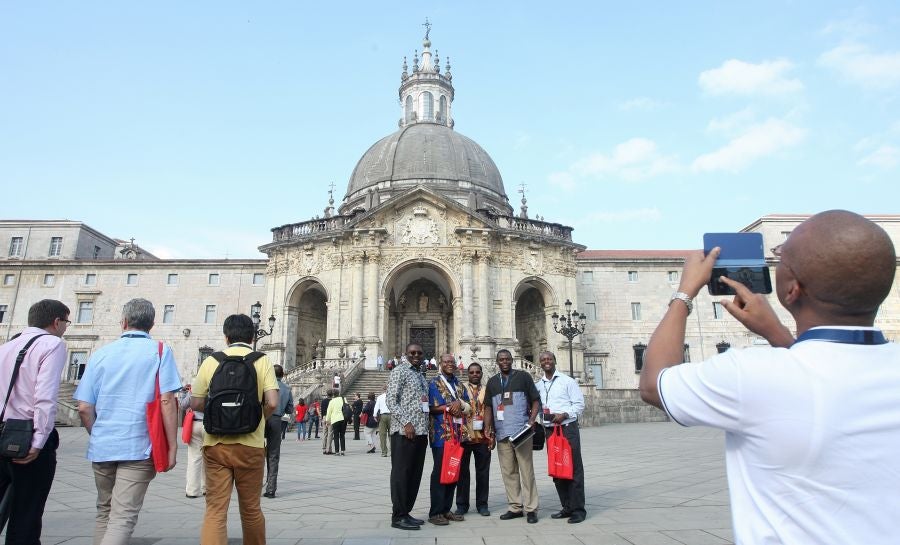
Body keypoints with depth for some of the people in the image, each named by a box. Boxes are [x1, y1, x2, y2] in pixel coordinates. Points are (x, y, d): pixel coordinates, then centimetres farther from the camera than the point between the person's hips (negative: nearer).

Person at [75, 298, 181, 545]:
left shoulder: (101, 354, 7)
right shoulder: (160, 351, -4)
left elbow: (84, 407, 5)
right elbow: (167, 400, -12)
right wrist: (172, 446, -6)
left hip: (101, 447, 4)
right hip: (138, 447, -4)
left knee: (104, 511, 21)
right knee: (123, 517, -2)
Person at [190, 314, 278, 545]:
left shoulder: (211, 361, 2)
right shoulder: (262, 361, -3)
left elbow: (196, 403, 2)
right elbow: (272, 403, -12)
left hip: (215, 444, 1)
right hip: (250, 445, -1)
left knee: (215, 510, 4)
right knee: (251, 509, 15)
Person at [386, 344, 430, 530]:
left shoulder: (421, 374, 19)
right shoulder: (399, 371, -5)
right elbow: (391, 401, -12)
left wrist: (427, 427, 15)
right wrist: (406, 423, -19)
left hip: (421, 431, 8)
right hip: (404, 431, -8)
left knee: (415, 474, 11)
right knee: (401, 473, -2)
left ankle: (406, 512, 21)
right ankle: (398, 516, 5)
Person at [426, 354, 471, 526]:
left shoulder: (459, 385, 17)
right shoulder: (434, 383, -1)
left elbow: (469, 407, 12)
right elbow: (430, 408, -9)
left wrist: (459, 403, -9)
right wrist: (449, 407, -14)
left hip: (458, 433, 6)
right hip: (441, 434, -6)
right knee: (440, 471, -2)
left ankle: (446, 509, 21)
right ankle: (435, 512, 6)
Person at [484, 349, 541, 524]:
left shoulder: (523, 377, 4)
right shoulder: (492, 382, 14)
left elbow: (536, 401, 3)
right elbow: (488, 407, 15)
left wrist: (532, 420, -11)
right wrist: (488, 428, 4)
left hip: (522, 432, -4)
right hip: (502, 434, 4)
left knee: (526, 470, -2)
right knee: (508, 472, 7)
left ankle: (531, 509, 5)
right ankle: (515, 507, 17)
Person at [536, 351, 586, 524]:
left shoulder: (567, 381, -1)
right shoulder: (538, 385, 11)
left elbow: (579, 404, -4)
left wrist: (564, 415, -16)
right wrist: (542, 418, -2)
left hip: (567, 427, -5)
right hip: (550, 430, 5)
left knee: (574, 468, -3)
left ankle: (578, 509, 4)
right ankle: (567, 506, 20)